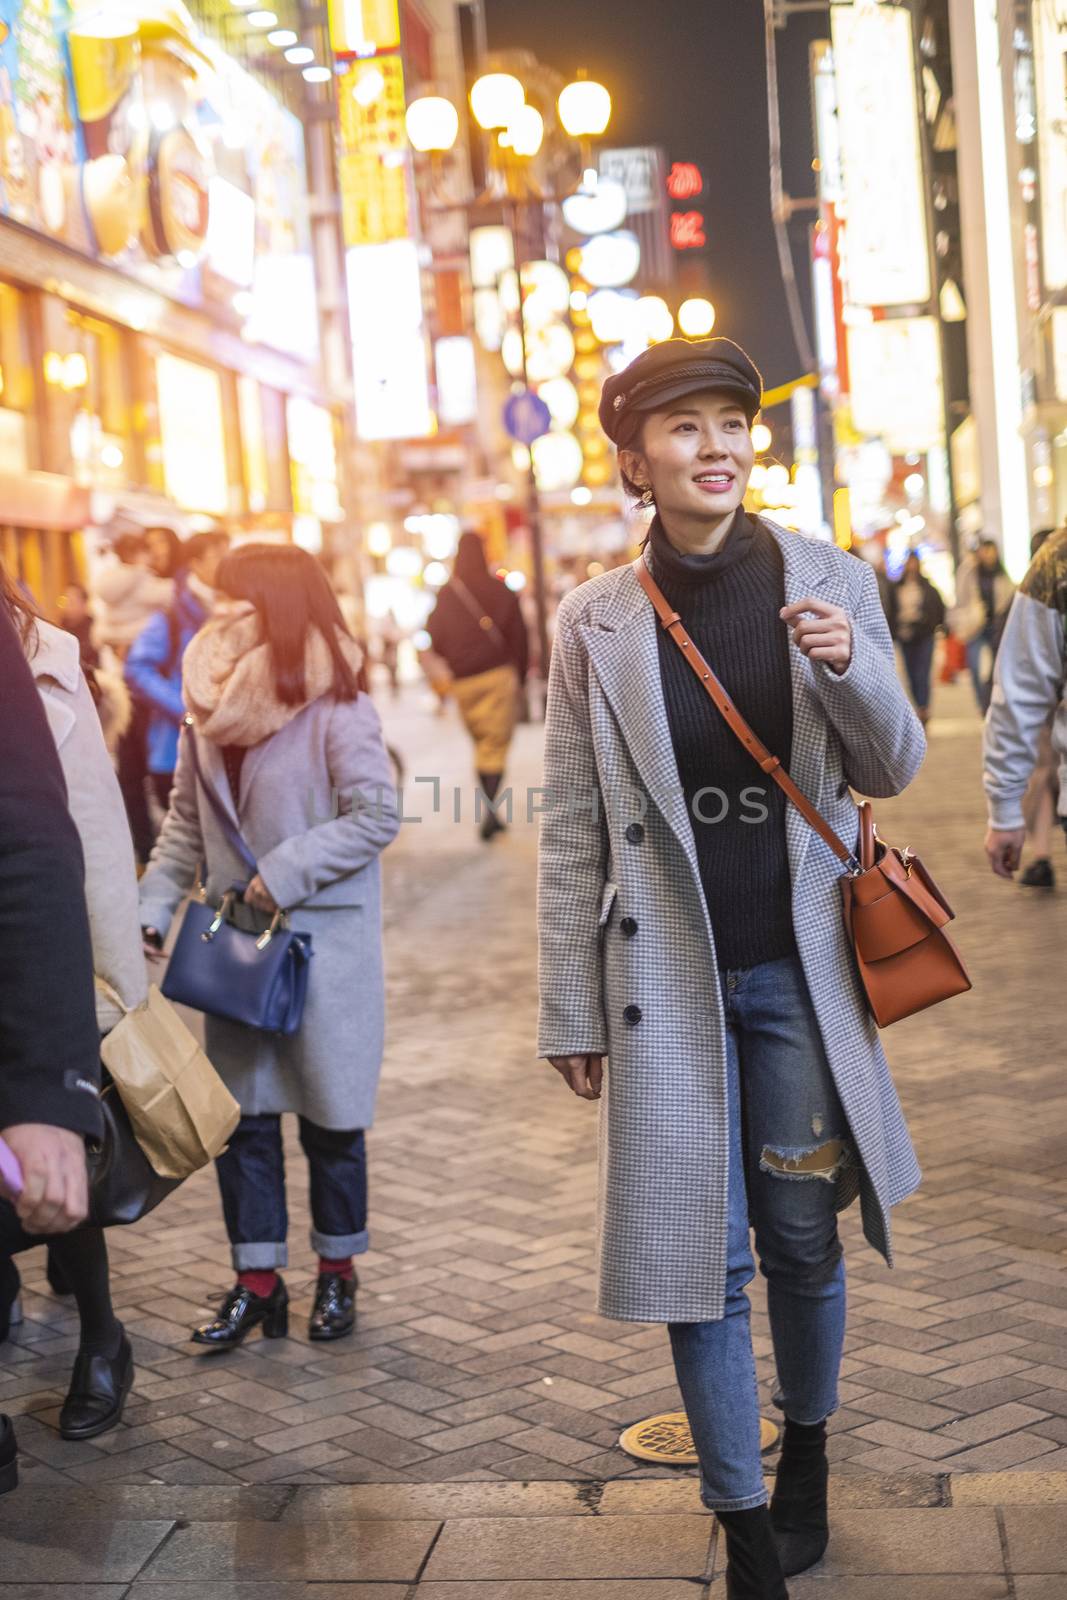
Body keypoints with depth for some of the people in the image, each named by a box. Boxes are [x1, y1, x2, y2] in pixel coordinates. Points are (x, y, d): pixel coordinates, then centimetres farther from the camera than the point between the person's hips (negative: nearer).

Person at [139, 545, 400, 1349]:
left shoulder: (335, 709, -12)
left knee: (329, 1116, 7)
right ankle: (258, 1280, 17)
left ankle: (338, 1273, 22)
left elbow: (377, 815, -16)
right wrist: (153, 909, 0)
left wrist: (285, 873, -18)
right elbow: (186, 823, 10)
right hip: (238, 943, 6)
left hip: (325, 943, -5)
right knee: (244, 1113, 7)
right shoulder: (211, 709, 7)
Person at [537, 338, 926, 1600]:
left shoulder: (830, 583, -1)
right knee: (701, 1254, 3)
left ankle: (806, 1446, 39)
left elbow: (894, 770, 3)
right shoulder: (596, 622, -3)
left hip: (799, 969, 1)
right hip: (666, 977, -1)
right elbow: (572, 831, 0)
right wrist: (569, 1010, 2)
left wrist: (849, 667, -18)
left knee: (802, 1236, 11)